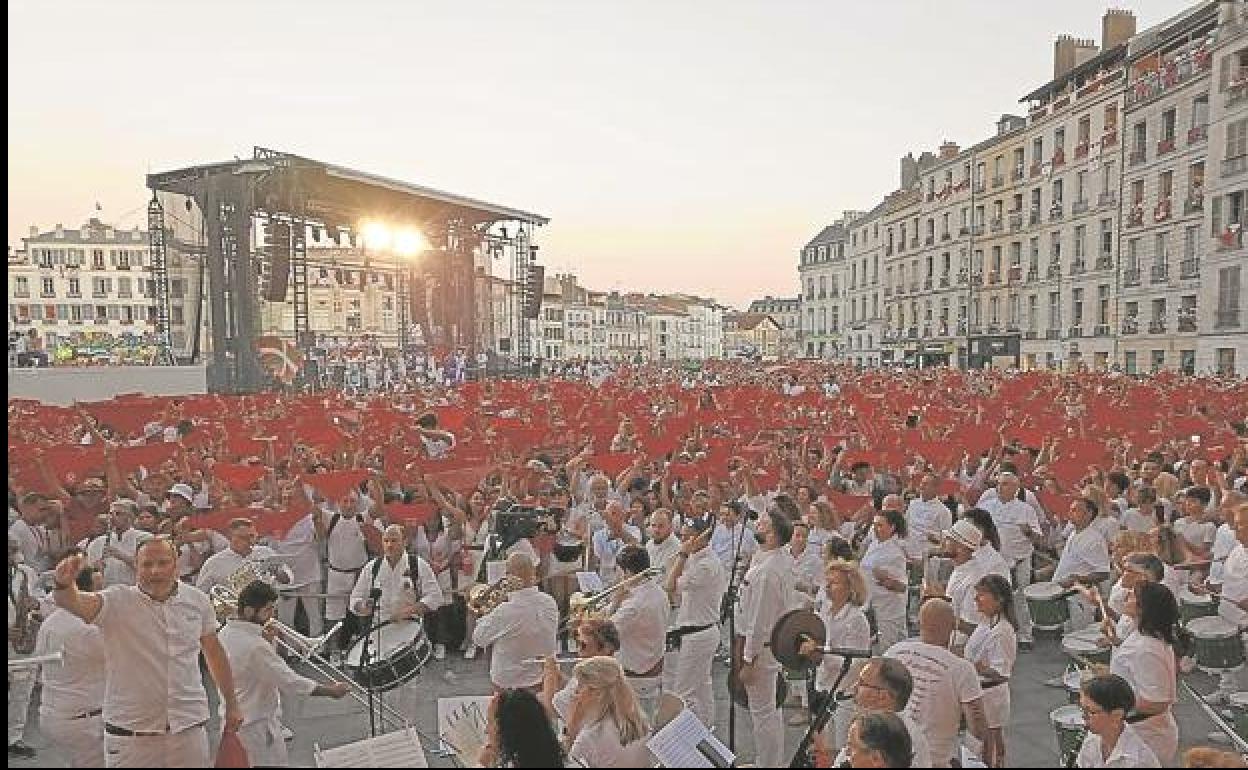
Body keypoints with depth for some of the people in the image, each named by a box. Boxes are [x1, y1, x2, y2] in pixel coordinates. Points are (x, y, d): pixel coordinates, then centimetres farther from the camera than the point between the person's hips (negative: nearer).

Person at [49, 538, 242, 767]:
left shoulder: (198, 600, 1)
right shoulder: (117, 601, -8)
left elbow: (214, 651, 12)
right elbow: (77, 602, -29)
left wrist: (231, 704, 15)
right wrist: (64, 584, -51)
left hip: (188, 728, 2)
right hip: (129, 731, -2)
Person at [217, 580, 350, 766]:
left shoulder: (224, 634, 2)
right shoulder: (255, 646, -26)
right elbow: (290, 681, -24)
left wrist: (266, 638, -2)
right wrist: (331, 691, -15)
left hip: (232, 721, 9)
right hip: (257, 725, -9)